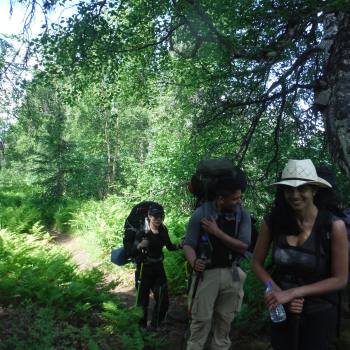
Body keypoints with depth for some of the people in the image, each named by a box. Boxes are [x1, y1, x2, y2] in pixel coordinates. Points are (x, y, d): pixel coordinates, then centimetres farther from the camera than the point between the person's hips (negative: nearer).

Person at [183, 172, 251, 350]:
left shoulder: (243, 215, -4)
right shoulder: (201, 213, -11)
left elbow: (243, 246, -11)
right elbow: (188, 244, -7)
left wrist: (217, 232, -19)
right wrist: (194, 261, -27)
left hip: (231, 274, 3)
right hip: (207, 273, -2)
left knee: (224, 322, 16)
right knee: (200, 321, 2)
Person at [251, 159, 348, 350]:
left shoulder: (333, 225, -19)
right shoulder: (272, 221, -14)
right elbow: (257, 263, -4)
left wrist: (292, 292, -21)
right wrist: (278, 292, -18)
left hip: (319, 313, -1)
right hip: (282, 310, 2)